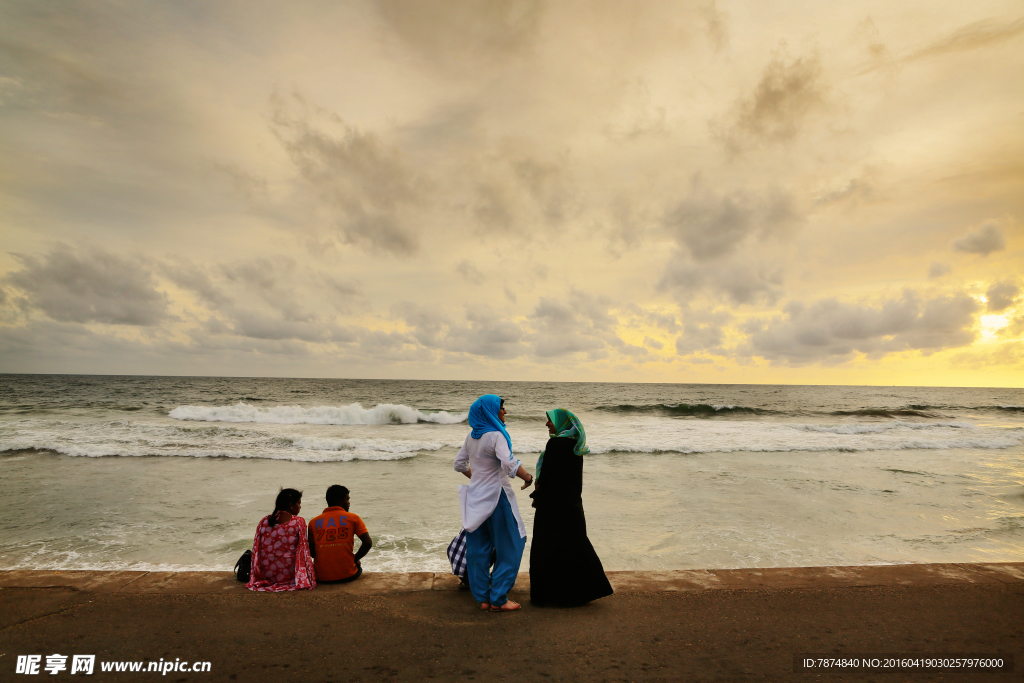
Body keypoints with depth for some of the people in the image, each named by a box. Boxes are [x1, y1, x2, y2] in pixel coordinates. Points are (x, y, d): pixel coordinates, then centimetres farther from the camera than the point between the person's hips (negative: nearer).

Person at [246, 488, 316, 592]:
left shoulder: (264, 521, 1)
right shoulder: (299, 522, -9)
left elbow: (256, 549, 5)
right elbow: (303, 550, -8)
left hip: (266, 575, 5)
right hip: (288, 575, -4)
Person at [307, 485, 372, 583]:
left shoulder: (313, 522, 4)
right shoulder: (353, 518, -3)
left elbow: (311, 552, 6)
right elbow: (368, 543, -9)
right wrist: (355, 559, 5)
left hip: (321, 577, 2)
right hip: (347, 575, -2)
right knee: (358, 567, 32)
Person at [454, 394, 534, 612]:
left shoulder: (471, 437, 7)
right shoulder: (496, 436, -17)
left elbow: (459, 464, 16)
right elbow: (509, 464, -30)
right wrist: (528, 477, -14)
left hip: (475, 498, 7)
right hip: (496, 496, -7)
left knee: (479, 549, 13)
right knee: (508, 547, 6)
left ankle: (483, 597, 22)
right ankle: (498, 599, 10)